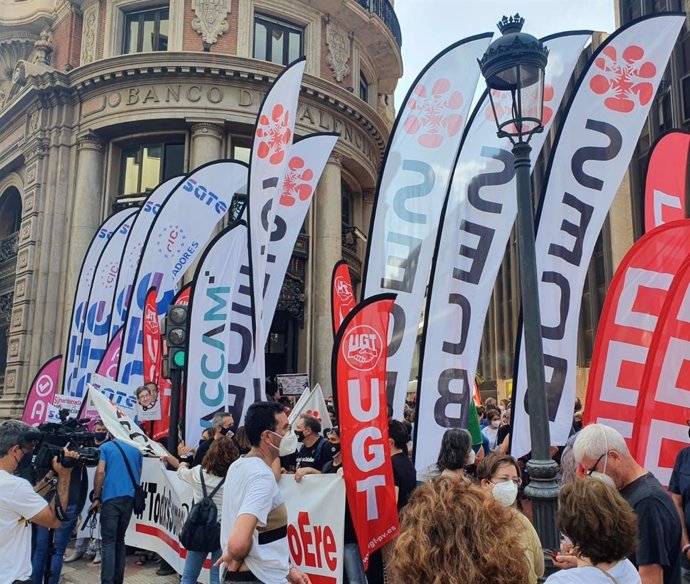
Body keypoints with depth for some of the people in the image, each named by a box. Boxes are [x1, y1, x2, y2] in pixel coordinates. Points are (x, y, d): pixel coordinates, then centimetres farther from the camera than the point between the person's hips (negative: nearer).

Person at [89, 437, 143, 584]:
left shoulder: (106, 447, 4)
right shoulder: (136, 450, 16)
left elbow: (100, 472, -7)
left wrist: (96, 498, -3)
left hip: (111, 498, -4)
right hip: (130, 498, 4)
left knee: (108, 541, -3)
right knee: (119, 539, 15)